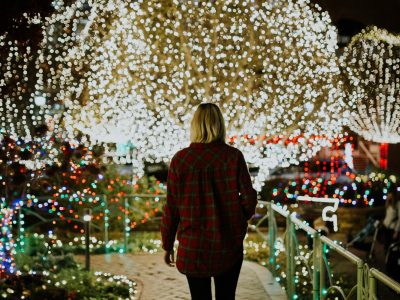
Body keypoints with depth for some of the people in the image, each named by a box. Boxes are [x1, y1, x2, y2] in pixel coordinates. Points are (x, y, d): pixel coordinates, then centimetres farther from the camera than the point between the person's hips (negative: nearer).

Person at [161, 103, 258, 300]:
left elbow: (171, 208, -4)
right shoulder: (233, 156, -7)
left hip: (193, 246, 0)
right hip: (229, 244, 0)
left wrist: (168, 245, 7)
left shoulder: (180, 159, -7)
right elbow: (249, 198, -5)